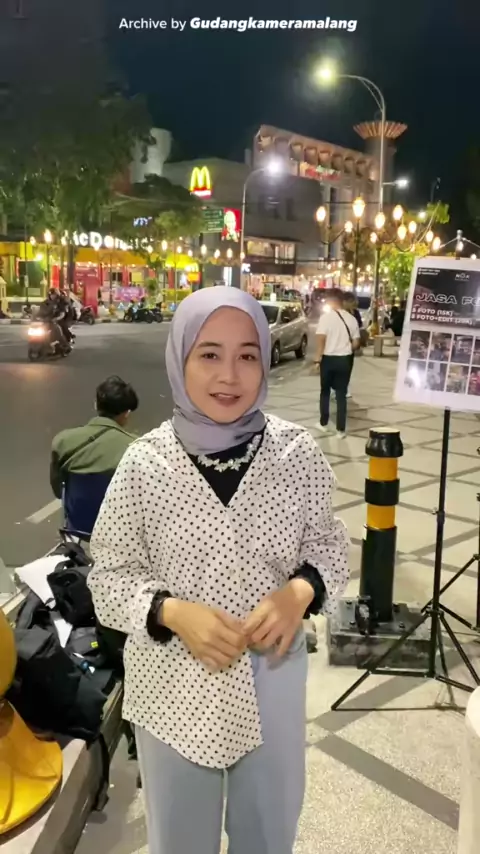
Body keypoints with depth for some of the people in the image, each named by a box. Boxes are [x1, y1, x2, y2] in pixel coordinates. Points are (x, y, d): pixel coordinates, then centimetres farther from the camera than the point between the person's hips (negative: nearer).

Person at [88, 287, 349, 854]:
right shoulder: (145, 462, -16)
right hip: (174, 685, -1)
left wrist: (301, 591, -18)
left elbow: (328, 544, 1)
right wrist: (172, 612, -23)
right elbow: (109, 575, -7)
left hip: (272, 675, 2)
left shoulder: (297, 452, -12)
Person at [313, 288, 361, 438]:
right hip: (345, 360, 3)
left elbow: (321, 339, -17)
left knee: (325, 391, 16)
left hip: (328, 358, -2)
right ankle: (341, 430, 7)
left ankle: (323, 424, 25)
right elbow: (356, 343, 4)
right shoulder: (351, 319, 2)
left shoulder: (326, 316, -10)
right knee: (341, 394, 7)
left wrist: (317, 358, -10)